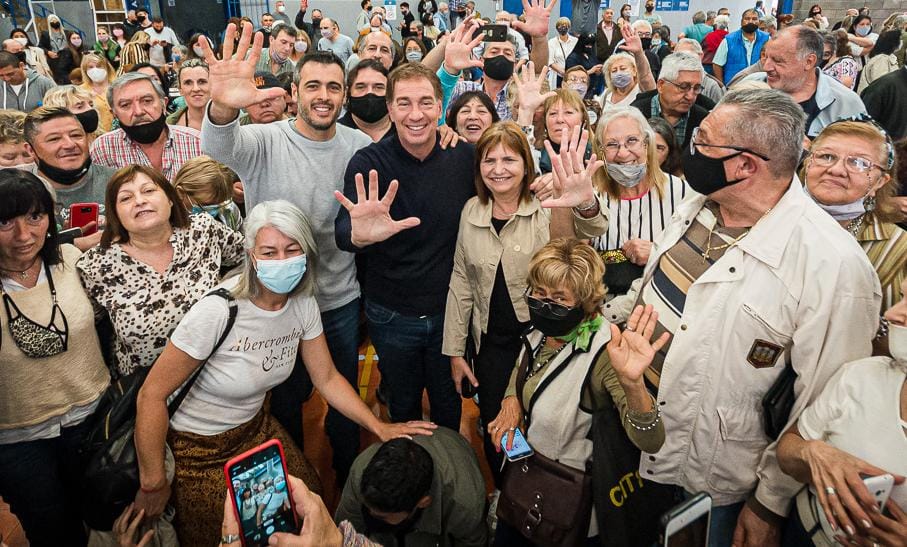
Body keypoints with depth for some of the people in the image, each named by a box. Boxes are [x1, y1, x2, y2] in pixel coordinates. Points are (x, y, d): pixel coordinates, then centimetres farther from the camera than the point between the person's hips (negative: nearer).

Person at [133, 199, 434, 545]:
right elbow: (152, 395, -25)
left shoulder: (302, 303, -12)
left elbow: (326, 378, -2)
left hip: (255, 427, 5)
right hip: (196, 447, -5)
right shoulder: (218, 310, -31)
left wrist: (380, 428, -9)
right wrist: (153, 483, -19)